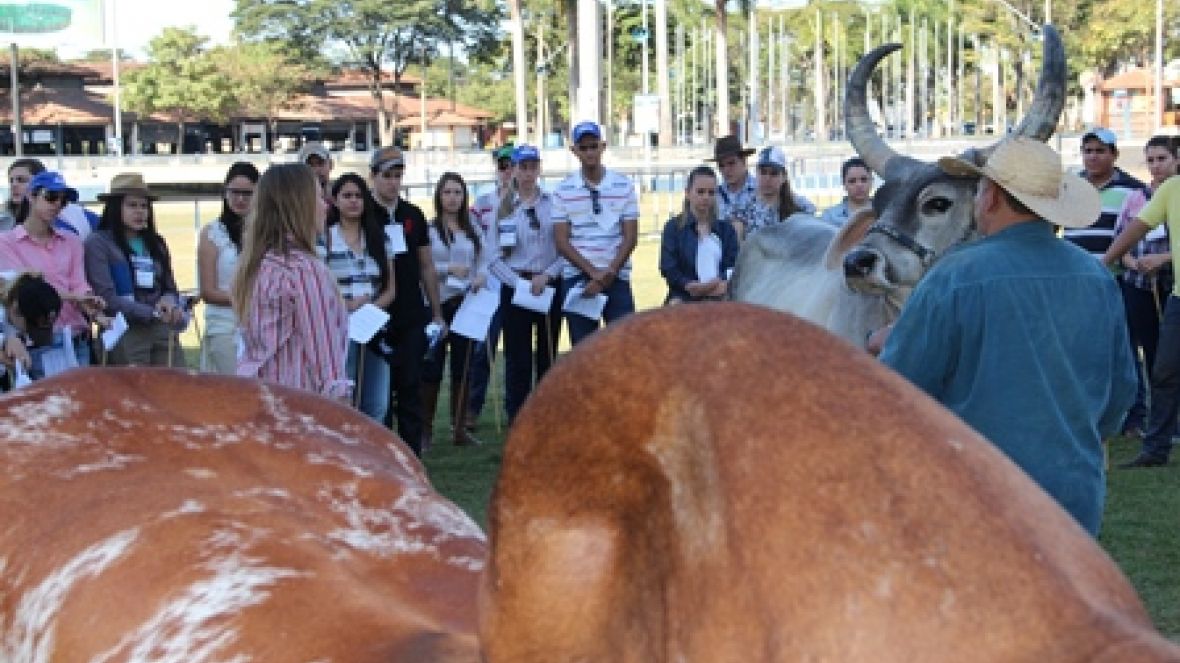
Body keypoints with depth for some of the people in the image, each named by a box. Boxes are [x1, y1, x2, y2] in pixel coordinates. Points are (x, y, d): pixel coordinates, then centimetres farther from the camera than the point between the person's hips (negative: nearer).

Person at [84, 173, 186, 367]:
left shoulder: (156, 244, 16)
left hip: (163, 332, 5)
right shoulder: (98, 243, -1)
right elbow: (107, 298, -8)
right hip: (125, 334, -5)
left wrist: (169, 301, -4)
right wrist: (153, 313, -13)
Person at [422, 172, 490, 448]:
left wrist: (482, 274, -12)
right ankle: (425, 428, 5)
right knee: (432, 366, -2)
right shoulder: (428, 228, -4)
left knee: (463, 366, 8)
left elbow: (485, 258, 9)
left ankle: (459, 427, 15)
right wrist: (448, 269, -18)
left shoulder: (474, 229, 10)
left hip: (466, 303, 4)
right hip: (436, 303, -4)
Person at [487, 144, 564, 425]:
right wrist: (522, 283, -10)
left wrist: (547, 275, -11)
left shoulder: (554, 203, 2)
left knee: (547, 354, 8)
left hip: (550, 284, 1)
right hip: (516, 287, -1)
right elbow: (494, 259, 1)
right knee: (518, 357, -1)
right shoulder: (503, 208, 2)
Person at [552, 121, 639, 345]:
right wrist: (594, 272, -11)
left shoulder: (624, 186, 4)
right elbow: (561, 242, -1)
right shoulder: (564, 190, 3)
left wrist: (609, 273, -10)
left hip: (617, 278, 0)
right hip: (577, 278, 0)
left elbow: (630, 237, 1)